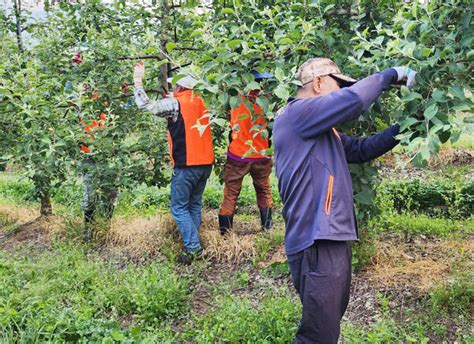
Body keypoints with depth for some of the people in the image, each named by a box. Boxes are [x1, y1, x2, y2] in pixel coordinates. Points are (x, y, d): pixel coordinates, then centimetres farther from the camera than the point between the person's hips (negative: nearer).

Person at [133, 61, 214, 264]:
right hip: (206, 163, 7)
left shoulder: (174, 104, -10)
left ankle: (193, 249, -4)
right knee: (195, 205, 17)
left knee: (179, 208, 1)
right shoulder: (201, 104, 9)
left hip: (186, 165, -7)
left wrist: (138, 79, 4)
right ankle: (192, 242, 23)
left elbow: (145, 105, -7)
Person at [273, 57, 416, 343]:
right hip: (316, 244, -11)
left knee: (331, 320, 23)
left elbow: (360, 150, 26)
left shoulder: (322, 130, 20)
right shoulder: (296, 113, -12)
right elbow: (354, 99, -22)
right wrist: (391, 74, -6)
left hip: (332, 239, 11)